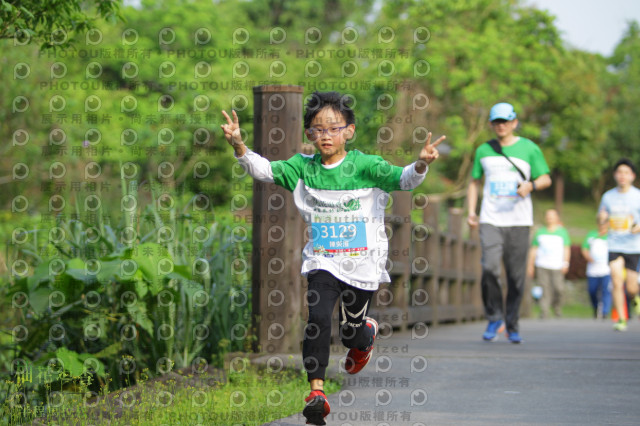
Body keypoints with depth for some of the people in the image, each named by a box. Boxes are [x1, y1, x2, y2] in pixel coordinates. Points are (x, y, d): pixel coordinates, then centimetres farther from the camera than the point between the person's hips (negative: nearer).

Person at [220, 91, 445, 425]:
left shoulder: (364, 166, -9)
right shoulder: (303, 168, -1)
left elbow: (403, 179, -19)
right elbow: (263, 170, -8)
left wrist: (421, 164, -40)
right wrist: (239, 146, -25)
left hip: (362, 263, -1)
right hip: (322, 262, 1)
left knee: (351, 330, 12)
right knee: (318, 318, -19)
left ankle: (367, 334, 52)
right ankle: (316, 392, -17)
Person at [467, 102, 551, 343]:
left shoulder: (529, 149, 6)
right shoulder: (483, 151, 12)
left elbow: (546, 179, 7)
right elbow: (474, 182, 20)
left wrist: (531, 185, -15)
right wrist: (471, 211, 7)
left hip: (519, 221, -1)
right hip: (490, 221, 1)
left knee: (516, 276, -1)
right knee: (490, 268, -18)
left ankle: (512, 326, 13)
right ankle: (494, 318, -2)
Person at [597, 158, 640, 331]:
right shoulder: (608, 196, 7)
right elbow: (601, 218, 17)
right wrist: (601, 217, -7)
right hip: (614, 246, 1)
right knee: (617, 282, -15)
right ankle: (621, 319, -10)